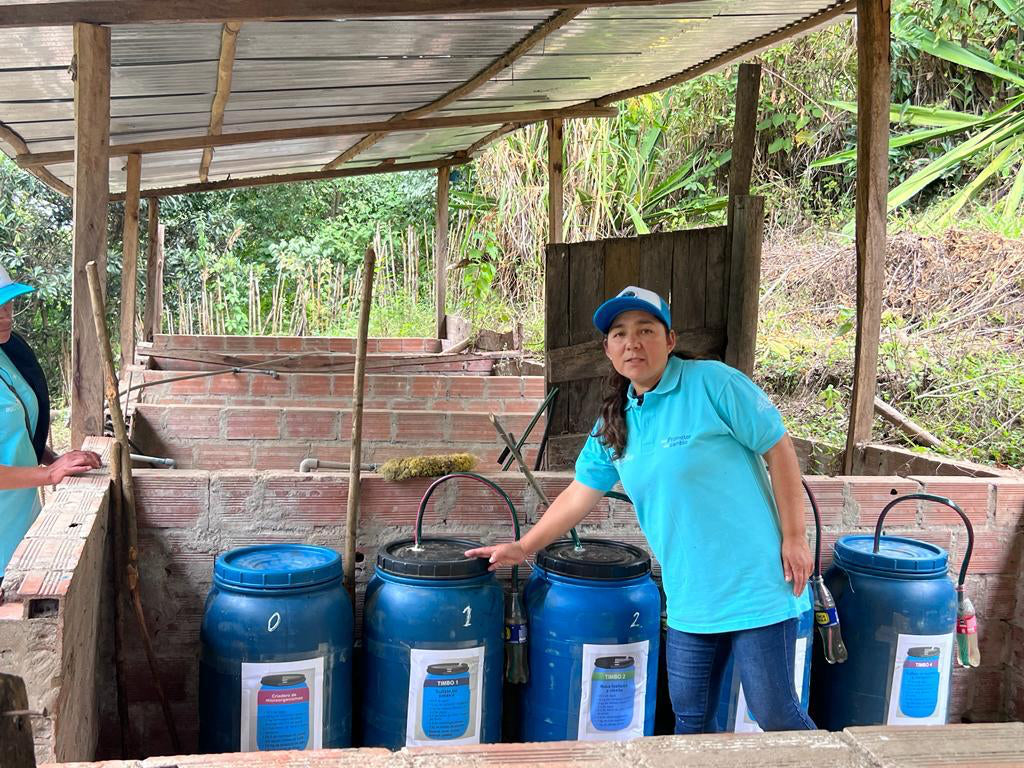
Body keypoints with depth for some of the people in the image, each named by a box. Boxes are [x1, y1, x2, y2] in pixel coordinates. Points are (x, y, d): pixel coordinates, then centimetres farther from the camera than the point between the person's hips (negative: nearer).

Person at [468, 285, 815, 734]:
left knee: (777, 718, 3)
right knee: (690, 721, 14)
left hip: (757, 588, -6)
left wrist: (794, 538, -10)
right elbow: (580, 494, 15)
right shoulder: (613, 423, 7)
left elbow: (779, 451, -9)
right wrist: (523, 548, 15)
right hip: (689, 599, 6)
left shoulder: (712, 383, -12)